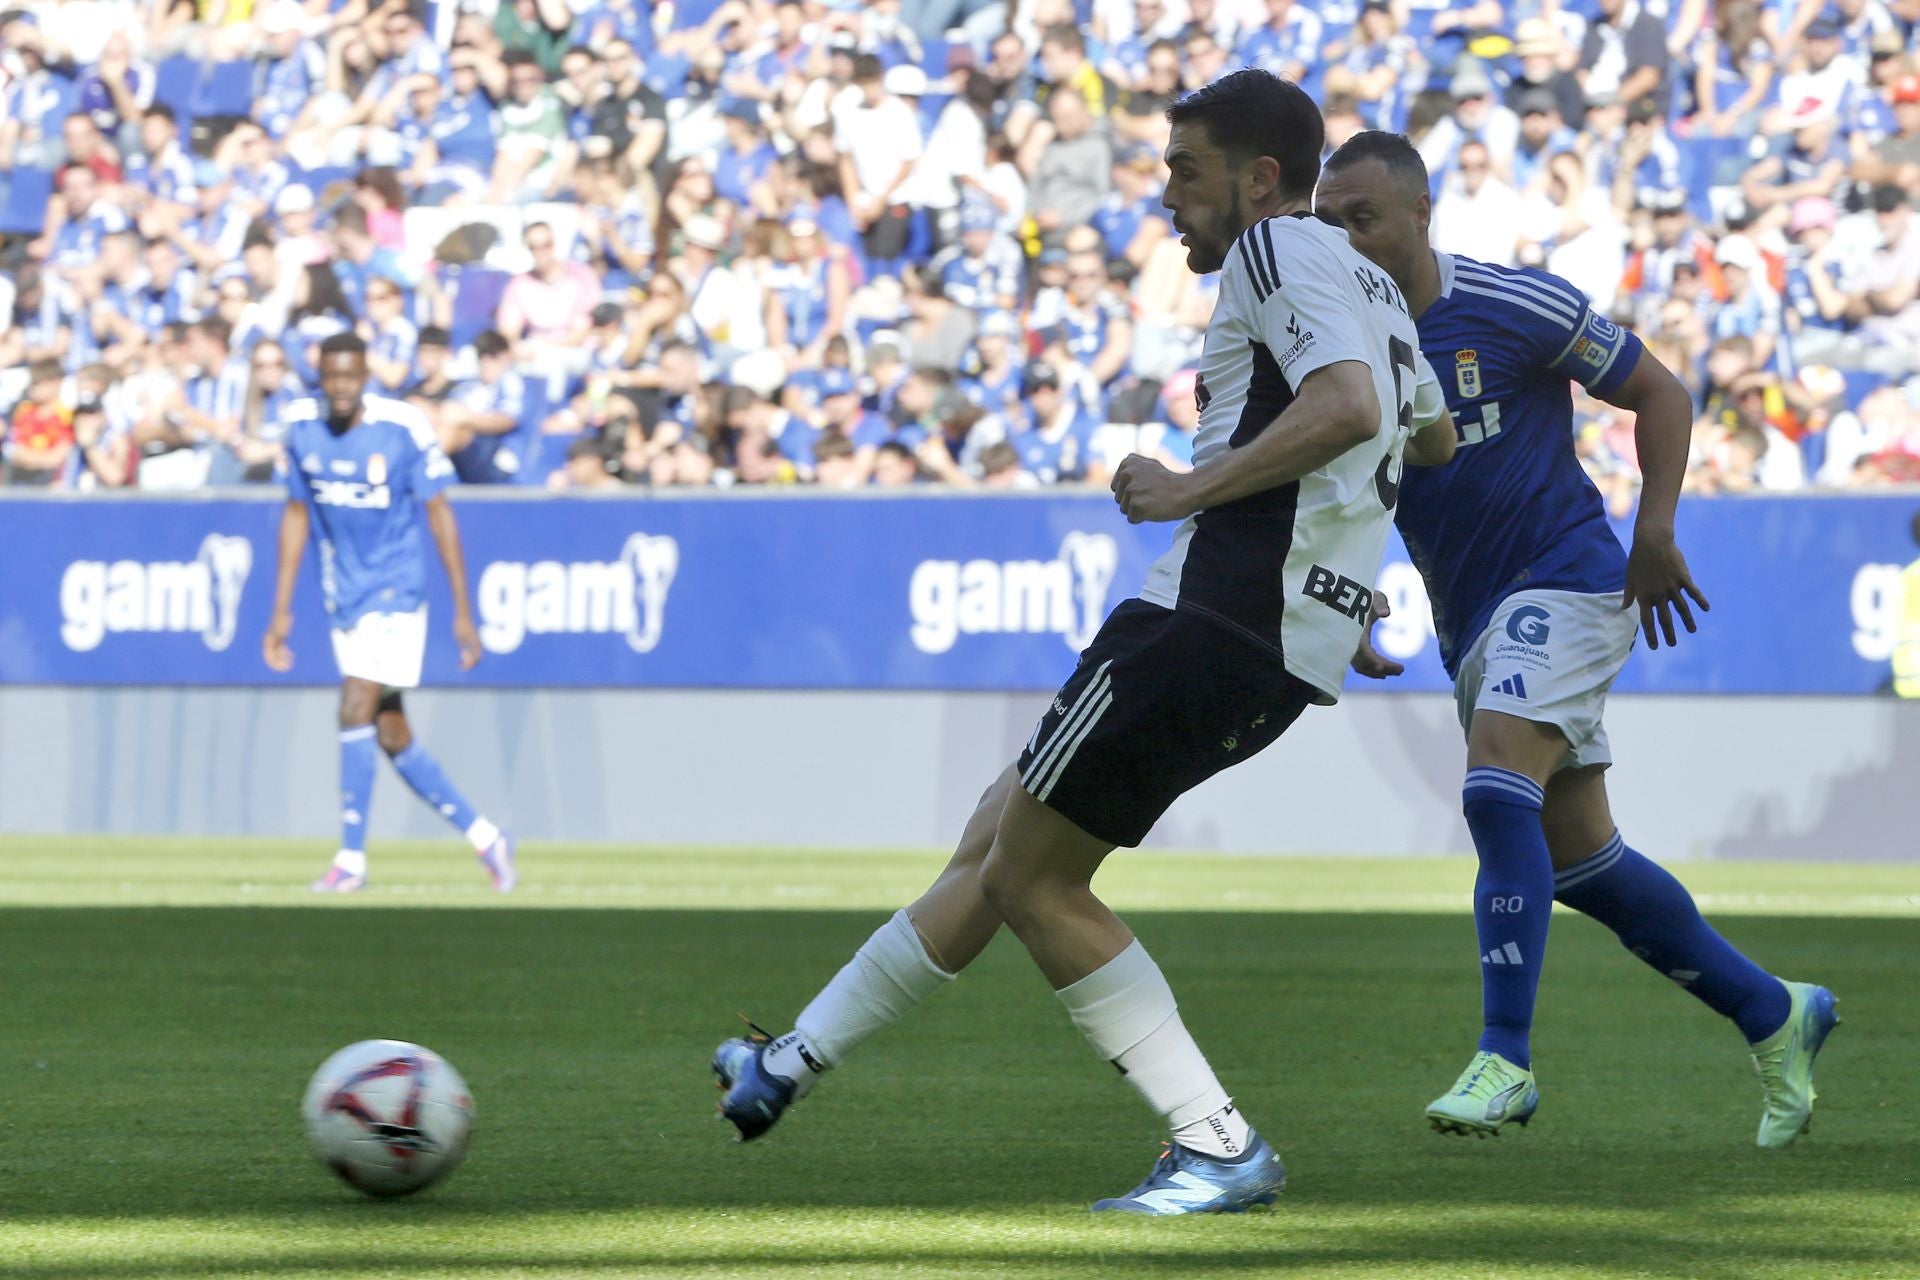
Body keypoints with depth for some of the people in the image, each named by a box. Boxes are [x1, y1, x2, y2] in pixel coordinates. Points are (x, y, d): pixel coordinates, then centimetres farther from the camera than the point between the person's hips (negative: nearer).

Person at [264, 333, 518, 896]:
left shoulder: (404, 428, -14)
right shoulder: (303, 427, 0)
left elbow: (440, 516, -9)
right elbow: (296, 516, 10)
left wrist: (463, 611, -9)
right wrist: (281, 611, 10)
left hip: (395, 593, -5)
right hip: (343, 597, 5)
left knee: (356, 711, -17)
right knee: (392, 737, 6)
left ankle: (352, 859, -11)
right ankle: (483, 836, 19)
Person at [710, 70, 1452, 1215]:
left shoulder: (1277, 251, -9)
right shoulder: (1369, 287, 21)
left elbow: (1345, 406, -26)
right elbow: (1431, 432, 39)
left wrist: (1192, 490, -19)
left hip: (1213, 623, -10)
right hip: (1286, 653, 10)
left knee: (1034, 877, -2)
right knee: (1000, 847, 18)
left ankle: (1222, 1150, -6)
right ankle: (792, 1066, 27)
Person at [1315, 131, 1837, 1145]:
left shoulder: (1514, 307, -11)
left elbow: (1658, 395, -1)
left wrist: (1654, 532, -10)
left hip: (1563, 579, -7)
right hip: (1471, 624, 7)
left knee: (1497, 792, -27)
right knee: (1576, 860, 9)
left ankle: (1506, 1059, -27)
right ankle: (1773, 1014, 25)